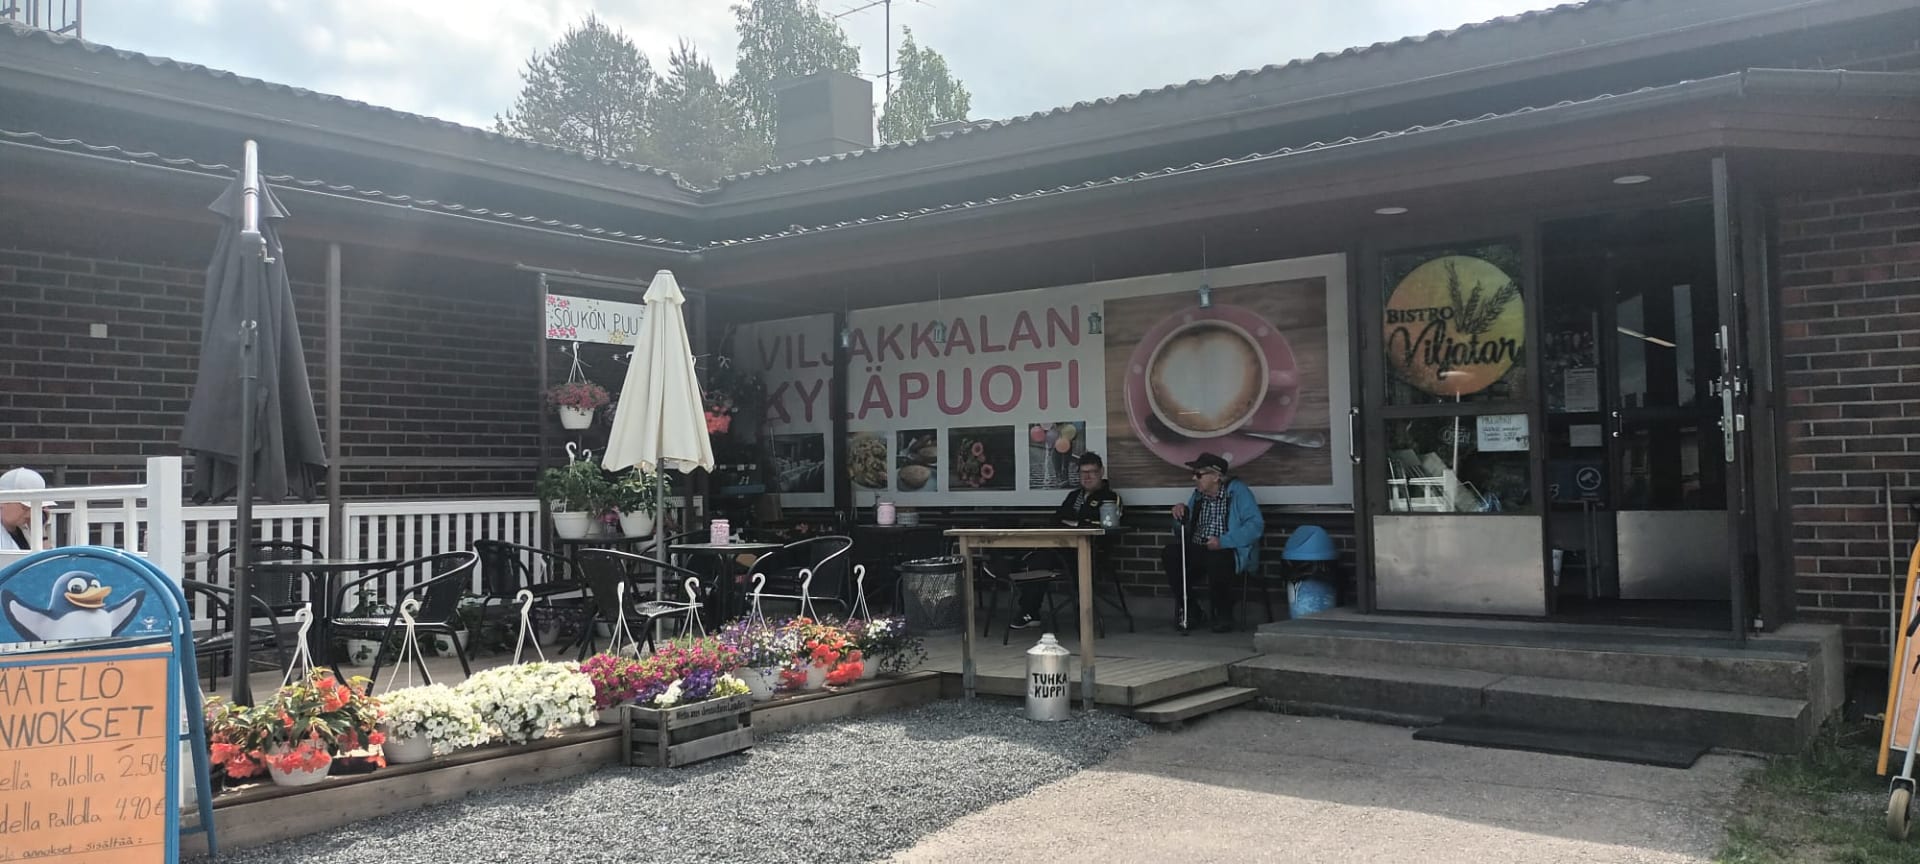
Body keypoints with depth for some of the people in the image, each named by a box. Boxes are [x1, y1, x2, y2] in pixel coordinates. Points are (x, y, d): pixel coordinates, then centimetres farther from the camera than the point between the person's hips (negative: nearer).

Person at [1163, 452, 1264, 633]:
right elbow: (1187, 528, 26)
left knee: (1215, 561, -38)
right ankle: (1187, 610, -3)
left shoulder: (1237, 491, -8)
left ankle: (1224, 615, -12)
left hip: (1229, 551, -6)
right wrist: (1182, 513, 1)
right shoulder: (1198, 494, 13)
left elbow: (1255, 525, -20)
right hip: (1197, 549, 6)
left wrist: (1223, 542, -27)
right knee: (1171, 554, -20)